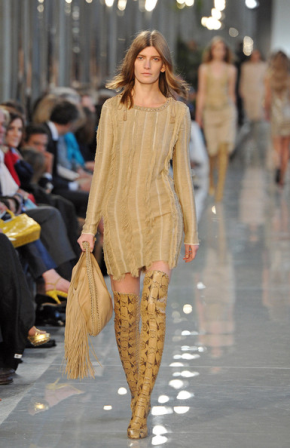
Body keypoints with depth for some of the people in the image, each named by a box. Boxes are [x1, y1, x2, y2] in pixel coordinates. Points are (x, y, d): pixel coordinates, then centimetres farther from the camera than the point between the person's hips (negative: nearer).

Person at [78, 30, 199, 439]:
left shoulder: (177, 113, 4)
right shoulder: (113, 109, 4)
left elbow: (182, 172, 8)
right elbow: (102, 168, 5)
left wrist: (191, 231, 7)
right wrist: (90, 225, 1)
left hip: (161, 213, -1)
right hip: (119, 216, 1)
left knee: (154, 305, -15)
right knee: (125, 313, 5)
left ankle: (141, 412, -16)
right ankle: (137, 396, 24)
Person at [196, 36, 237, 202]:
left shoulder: (231, 70, 7)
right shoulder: (204, 69, 5)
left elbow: (231, 93, 13)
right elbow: (201, 93, 5)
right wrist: (199, 114, 0)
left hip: (227, 109, 0)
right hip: (210, 110, 0)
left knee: (224, 150, -11)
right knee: (213, 150, 3)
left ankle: (221, 188, -12)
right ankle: (211, 180, 29)